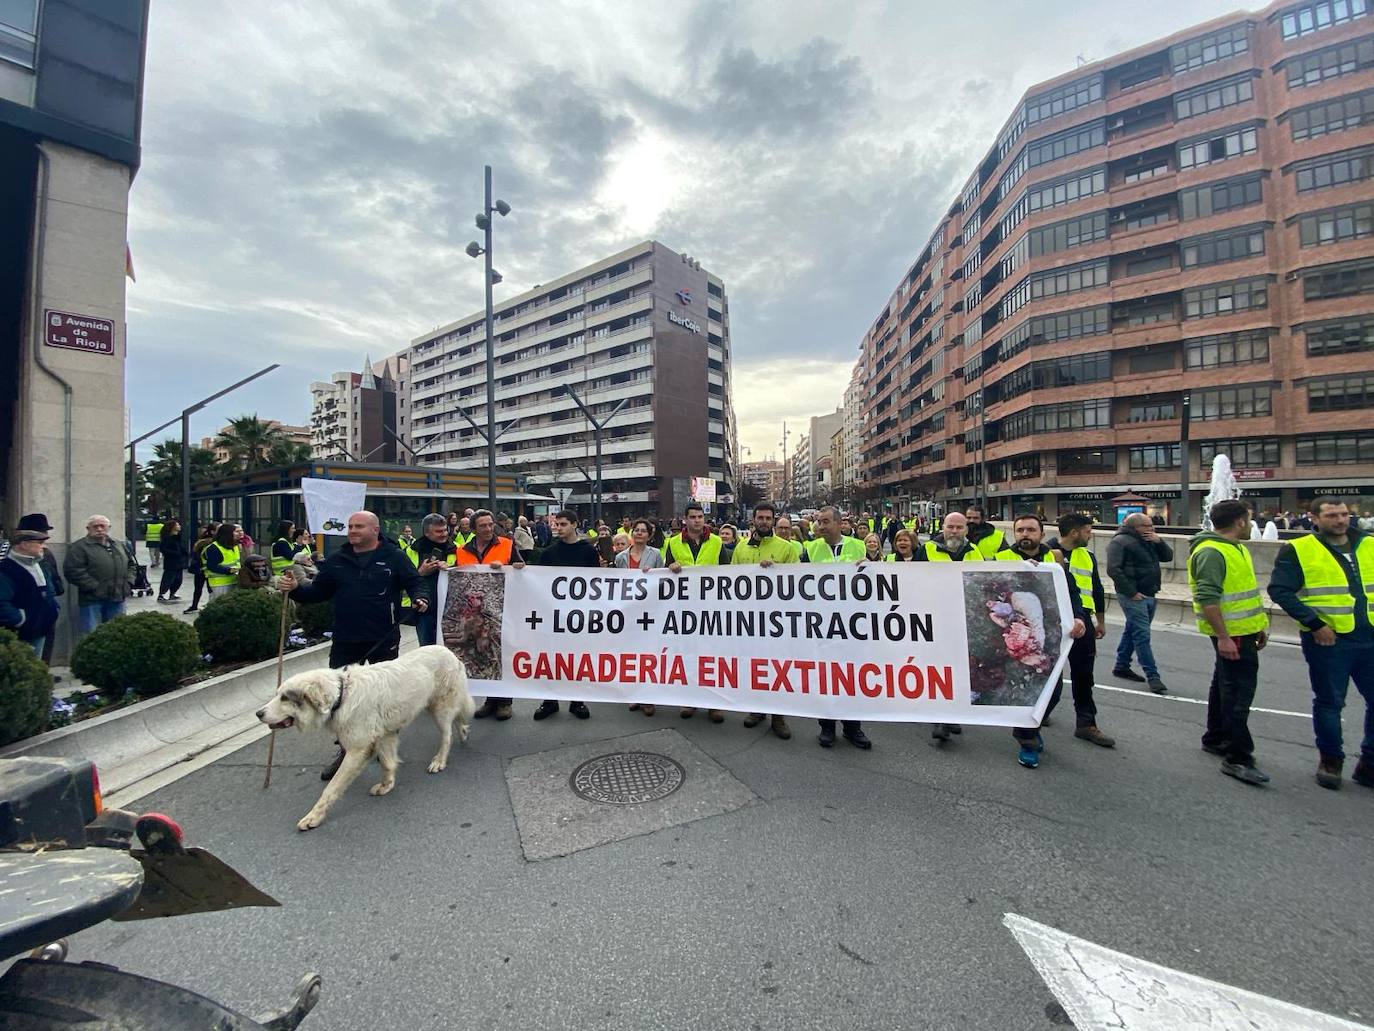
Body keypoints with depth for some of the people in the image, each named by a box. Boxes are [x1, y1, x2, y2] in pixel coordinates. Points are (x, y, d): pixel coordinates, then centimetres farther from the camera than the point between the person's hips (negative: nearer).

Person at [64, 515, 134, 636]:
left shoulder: (117, 545, 16)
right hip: (92, 600, -5)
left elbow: (131, 565, 22)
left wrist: (128, 582, 5)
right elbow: (73, 571, -15)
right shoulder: (78, 547, -5)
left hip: (117, 599, 6)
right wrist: (94, 587, -19)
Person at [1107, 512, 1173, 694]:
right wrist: (1132, 592, -20)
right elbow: (1113, 569, -20)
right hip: (1133, 597, -9)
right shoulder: (1120, 542, -13)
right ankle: (1152, 675, -3)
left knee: (1132, 631, 16)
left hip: (1149, 596, 9)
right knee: (1142, 635, -7)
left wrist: (1159, 541, -1)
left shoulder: (1149, 541, 16)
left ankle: (1121, 666, 27)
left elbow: (1168, 556, 16)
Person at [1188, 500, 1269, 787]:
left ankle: (1215, 739, 32)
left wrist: (1259, 627, 22)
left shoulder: (1236, 548, 14)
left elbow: (1244, 591, 22)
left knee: (1226, 684, 19)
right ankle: (1238, 759, -1)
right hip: (1231, 634, -11)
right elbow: (1208, 598, -26)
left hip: (1243, 631, 11)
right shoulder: (1210, 552, -20)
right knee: (1239, 691, -7)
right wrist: (1223, 637, -27)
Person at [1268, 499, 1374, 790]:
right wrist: (1314, 623, -16)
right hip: (1328, 640, -5)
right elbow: (1279, 590, -12)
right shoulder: (1298, 550, -7)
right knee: (1329, 702, 7)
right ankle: (1330, 760, 23)